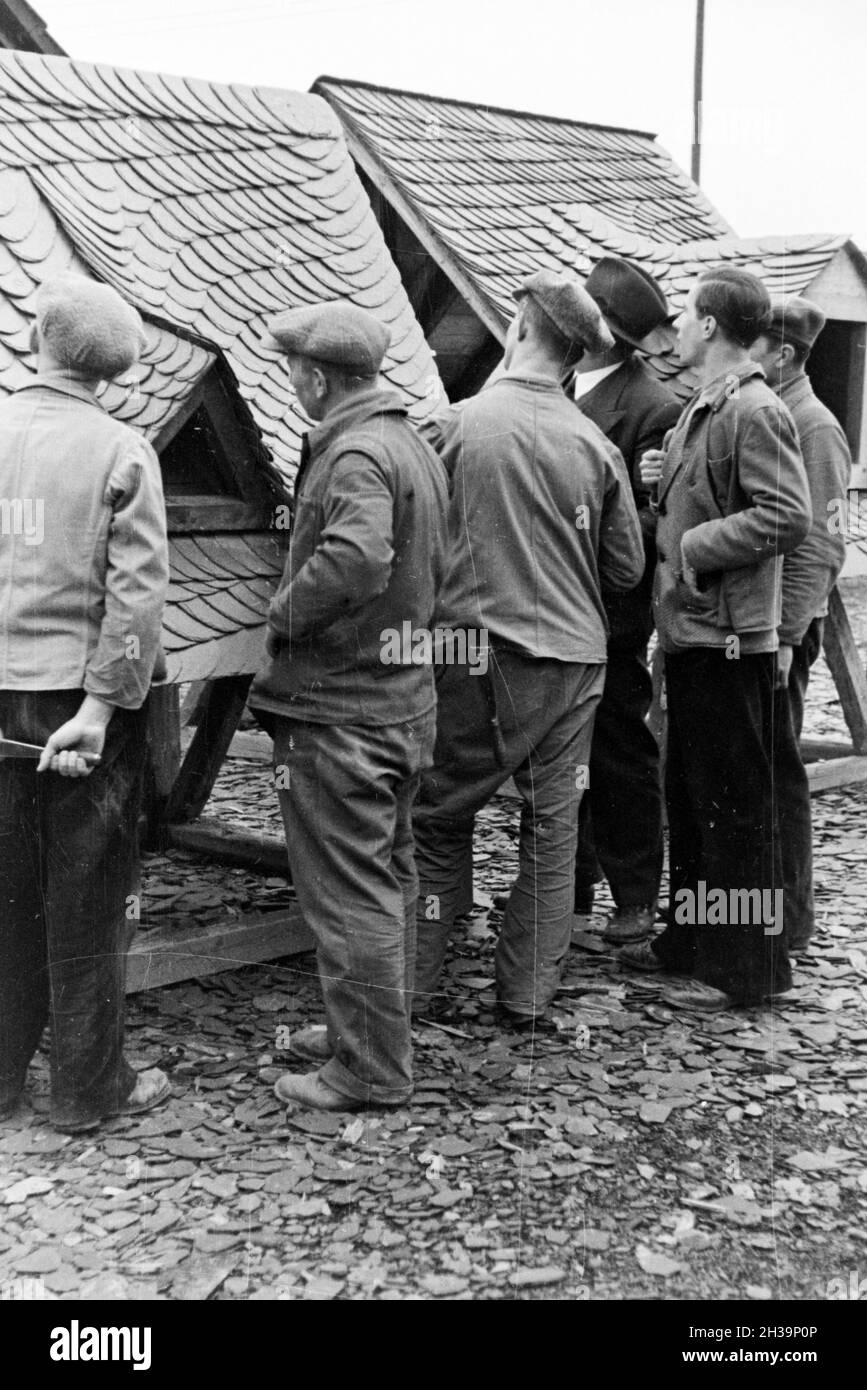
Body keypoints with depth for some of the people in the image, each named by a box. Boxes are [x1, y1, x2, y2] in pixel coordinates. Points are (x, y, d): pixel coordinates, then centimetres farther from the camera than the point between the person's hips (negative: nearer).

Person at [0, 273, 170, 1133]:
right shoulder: (122, 453, -7)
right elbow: (137, 591, -15)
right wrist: (101, 707, -13)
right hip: (81, 692, -3)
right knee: (86, 900, 7)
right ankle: (86, 1087, 18)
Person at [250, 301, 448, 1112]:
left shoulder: (354, 454, -19)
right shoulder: (414, 445, 12)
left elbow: (356, 558, -37)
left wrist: (283, 615, -21)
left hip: (337, 714, -10)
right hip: (403, 700, 10)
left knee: (347, 893, 0)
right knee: (387, 876, 19)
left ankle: (370, 1069, 11)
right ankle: (367, 1028, 35)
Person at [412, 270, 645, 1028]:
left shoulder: (454, 427, -9)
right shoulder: (596, 445, -1)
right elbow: (627, 567, 6)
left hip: (476, 647, -2)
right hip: (573, 654, 2)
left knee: (442, 820, 12)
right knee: (553, 825, 12)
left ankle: (415, 984, 18)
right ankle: (529, 994, 19)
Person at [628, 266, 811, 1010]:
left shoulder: (756, 411, -14)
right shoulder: (703, 408, 15)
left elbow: (787, 517, -22)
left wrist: (693, 548, -17)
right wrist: (666, 484, 5)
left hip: (730, 639, -10)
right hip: (691, 633, 10)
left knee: (736, 804, -1)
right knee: (689, 797, 17)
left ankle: (746, 968, 10)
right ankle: (690, 941, 30)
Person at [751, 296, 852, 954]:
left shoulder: (814, 428, -10)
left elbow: (818, 548, -16)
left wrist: (785, 637, -20)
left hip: (775, 631, -7)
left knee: (775, 771, 1)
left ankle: (788, 920, 12)